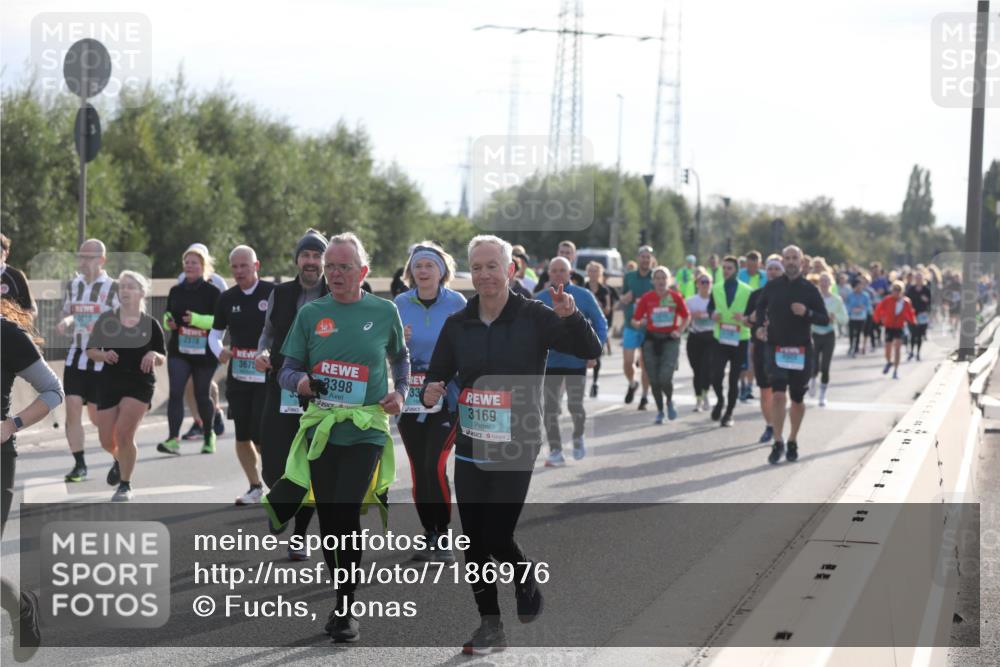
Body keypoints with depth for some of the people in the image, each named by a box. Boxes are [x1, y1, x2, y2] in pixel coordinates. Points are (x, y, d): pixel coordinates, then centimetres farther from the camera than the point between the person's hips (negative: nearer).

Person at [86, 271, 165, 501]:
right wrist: (103, 355, -16)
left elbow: (162, 359, 8)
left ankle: (125, 486, 2)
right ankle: (120, 461, 42)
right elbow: (90, 350, 5)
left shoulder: (150, 324, 0)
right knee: (107, 441, 5)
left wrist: (154, 355, -15)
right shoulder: (106, 319, 0)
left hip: (140, 384, -2)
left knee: (123, 433, -15)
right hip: (109, 383, 2)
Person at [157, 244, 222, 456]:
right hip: (178, 350, 3)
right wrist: (169, 323, -4)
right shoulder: (175, 291, 11)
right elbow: (168, 317, 20)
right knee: (175, 392, -12)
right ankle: (173, 439, -18)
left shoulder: (212, 292, -4)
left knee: (202, 394, 8)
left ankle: (208, 436, 30)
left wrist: (196, 319, -23)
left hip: (204, 351, -3)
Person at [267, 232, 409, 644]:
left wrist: (400, 393, 4)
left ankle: (345, 612, -3)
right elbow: (286, 370, 7)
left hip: (366, 430, -2)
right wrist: (302, 382, -15)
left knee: (345, 514, -13)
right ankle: (342, 597, 23)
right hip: (321, 428, 3)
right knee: (328, 519, 5)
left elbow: (400, 356, 21)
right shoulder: (311, 313, 5)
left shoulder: (384, 312, 3)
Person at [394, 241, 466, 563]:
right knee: (418, 469, 5)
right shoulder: (400, 304, 4)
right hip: (410, 397, 3)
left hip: (447, 396, -3)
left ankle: (443, 537, -1)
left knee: (435, 465, -14)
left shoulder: (457, 303, -2)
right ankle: (429, 536, 19)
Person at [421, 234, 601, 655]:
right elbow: (437, 376, 10)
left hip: (517, 449, -4)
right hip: (470, 448, 4)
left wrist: (570, 317, -29)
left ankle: (526, 578, 24)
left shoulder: (533, 317, -6)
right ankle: (490, 625, 17)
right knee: (473, 541, 4)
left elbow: (590, 351, -11)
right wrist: (429, 394, -14)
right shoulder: (457, 325, 4)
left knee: (497, 537, -9)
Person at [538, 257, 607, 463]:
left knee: (575, 405, -1)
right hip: (550, 361, 2)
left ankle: (578, 437, 29)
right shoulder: (541, 299, 3)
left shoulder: (584, 296, -1)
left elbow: (600, 324, 3)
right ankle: (555, 451, 8)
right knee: (550, 408, 0)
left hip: (577, 361, -2)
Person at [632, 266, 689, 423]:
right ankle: (660, 411, 21)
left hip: (670, 340, -1)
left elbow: (686, 316, 12)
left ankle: (670, 401, 15)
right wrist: (639, 323, -20)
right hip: (651, 340, 2)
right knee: (654, 380, 3)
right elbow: (635, 319, 2)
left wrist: (679, 331, -2)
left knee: (665, 377, -16)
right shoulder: (647, 298, -1)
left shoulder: (676, 297, -1)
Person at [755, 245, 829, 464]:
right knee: (778, 395, -15)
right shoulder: (772, 286, 2)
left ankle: (792, 442, 26)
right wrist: (761, 326, 5)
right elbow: (760, 306, 21)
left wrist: (807, 313, -19)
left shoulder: (809, 289, -2)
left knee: (797, 399, 9)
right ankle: (778, 443, -7)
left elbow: (824, 319, -1)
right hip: (775, 348, 0)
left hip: (801, 350, 0)